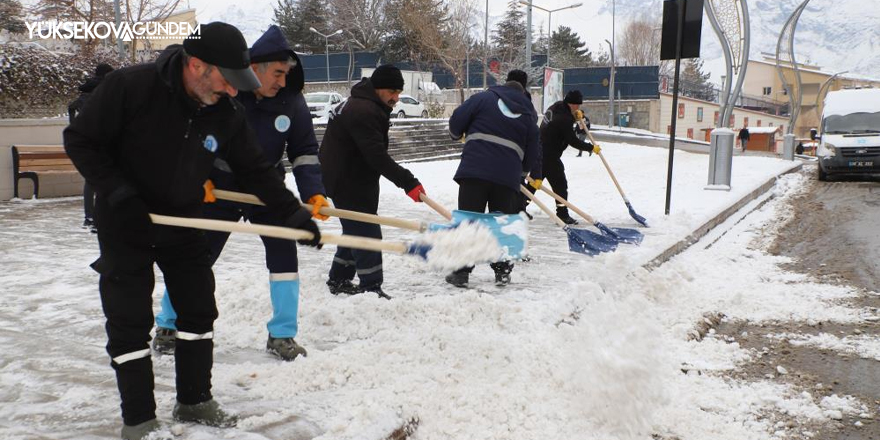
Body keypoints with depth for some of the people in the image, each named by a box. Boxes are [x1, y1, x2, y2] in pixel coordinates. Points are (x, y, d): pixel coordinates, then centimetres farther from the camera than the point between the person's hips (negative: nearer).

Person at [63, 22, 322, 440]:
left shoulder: (227, 112, -11)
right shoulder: (129, 86, -24)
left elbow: (254, 169, -2)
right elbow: (79, 139, -16)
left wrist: (292, 213, -9)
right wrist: (118, 192, -25)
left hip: (183, 221, 5)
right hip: (124, 222, -5)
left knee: (199, 310, 10)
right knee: (130, 322, -2)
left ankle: (194, 400, 27)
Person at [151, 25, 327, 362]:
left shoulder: (291, 100, -13)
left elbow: (305, 152, -6)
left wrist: (313, 193, -18)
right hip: (219, 189, -2)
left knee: (283, 251, -8)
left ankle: (281, 335, 6)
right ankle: (168, 325, 26)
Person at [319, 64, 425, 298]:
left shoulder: (368, 106, 13)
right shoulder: (363, 112, -23)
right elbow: (377, 156, -30)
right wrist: (408, 182, -30)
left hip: (355, 180, 11)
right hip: (347, 183, -11)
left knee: (356, 230, 19)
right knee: (367, 234, -8)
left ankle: (339, 279, 30)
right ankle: (371, 288, -3)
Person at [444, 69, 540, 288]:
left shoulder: (483, 98, 7)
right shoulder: (529, 114, 16)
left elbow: (456, 120, 3)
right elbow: (533, 155, 15)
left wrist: (457, 134, 26)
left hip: (474, 171, -2)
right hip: (508, 177, 2)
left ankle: (461, 271, 2)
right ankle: (502, 270, 18)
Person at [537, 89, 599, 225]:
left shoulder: (556, 107, 6)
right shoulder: (564, 119, -21)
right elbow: (573, 141, -19)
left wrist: (574, 116, 6)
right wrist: (591, 148, -9)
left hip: (539, 152, 9)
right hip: (550, 156, -9)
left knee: (534, 181, 18)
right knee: (560, 184, -3)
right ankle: (562, 214, 0)